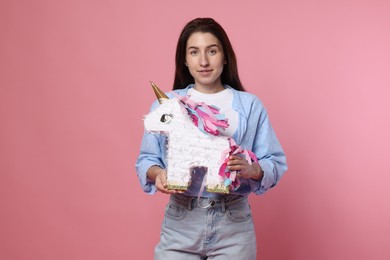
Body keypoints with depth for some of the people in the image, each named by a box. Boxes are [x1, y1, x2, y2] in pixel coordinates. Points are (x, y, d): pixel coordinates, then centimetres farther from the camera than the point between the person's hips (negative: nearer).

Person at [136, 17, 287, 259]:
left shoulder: (250, 105, 2)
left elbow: (276, 163, 1)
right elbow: (146, 159, 8)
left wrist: (252, 169, -19)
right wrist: (157, 173, -14)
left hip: (234, 223, 0)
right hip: (180, 223, 1)